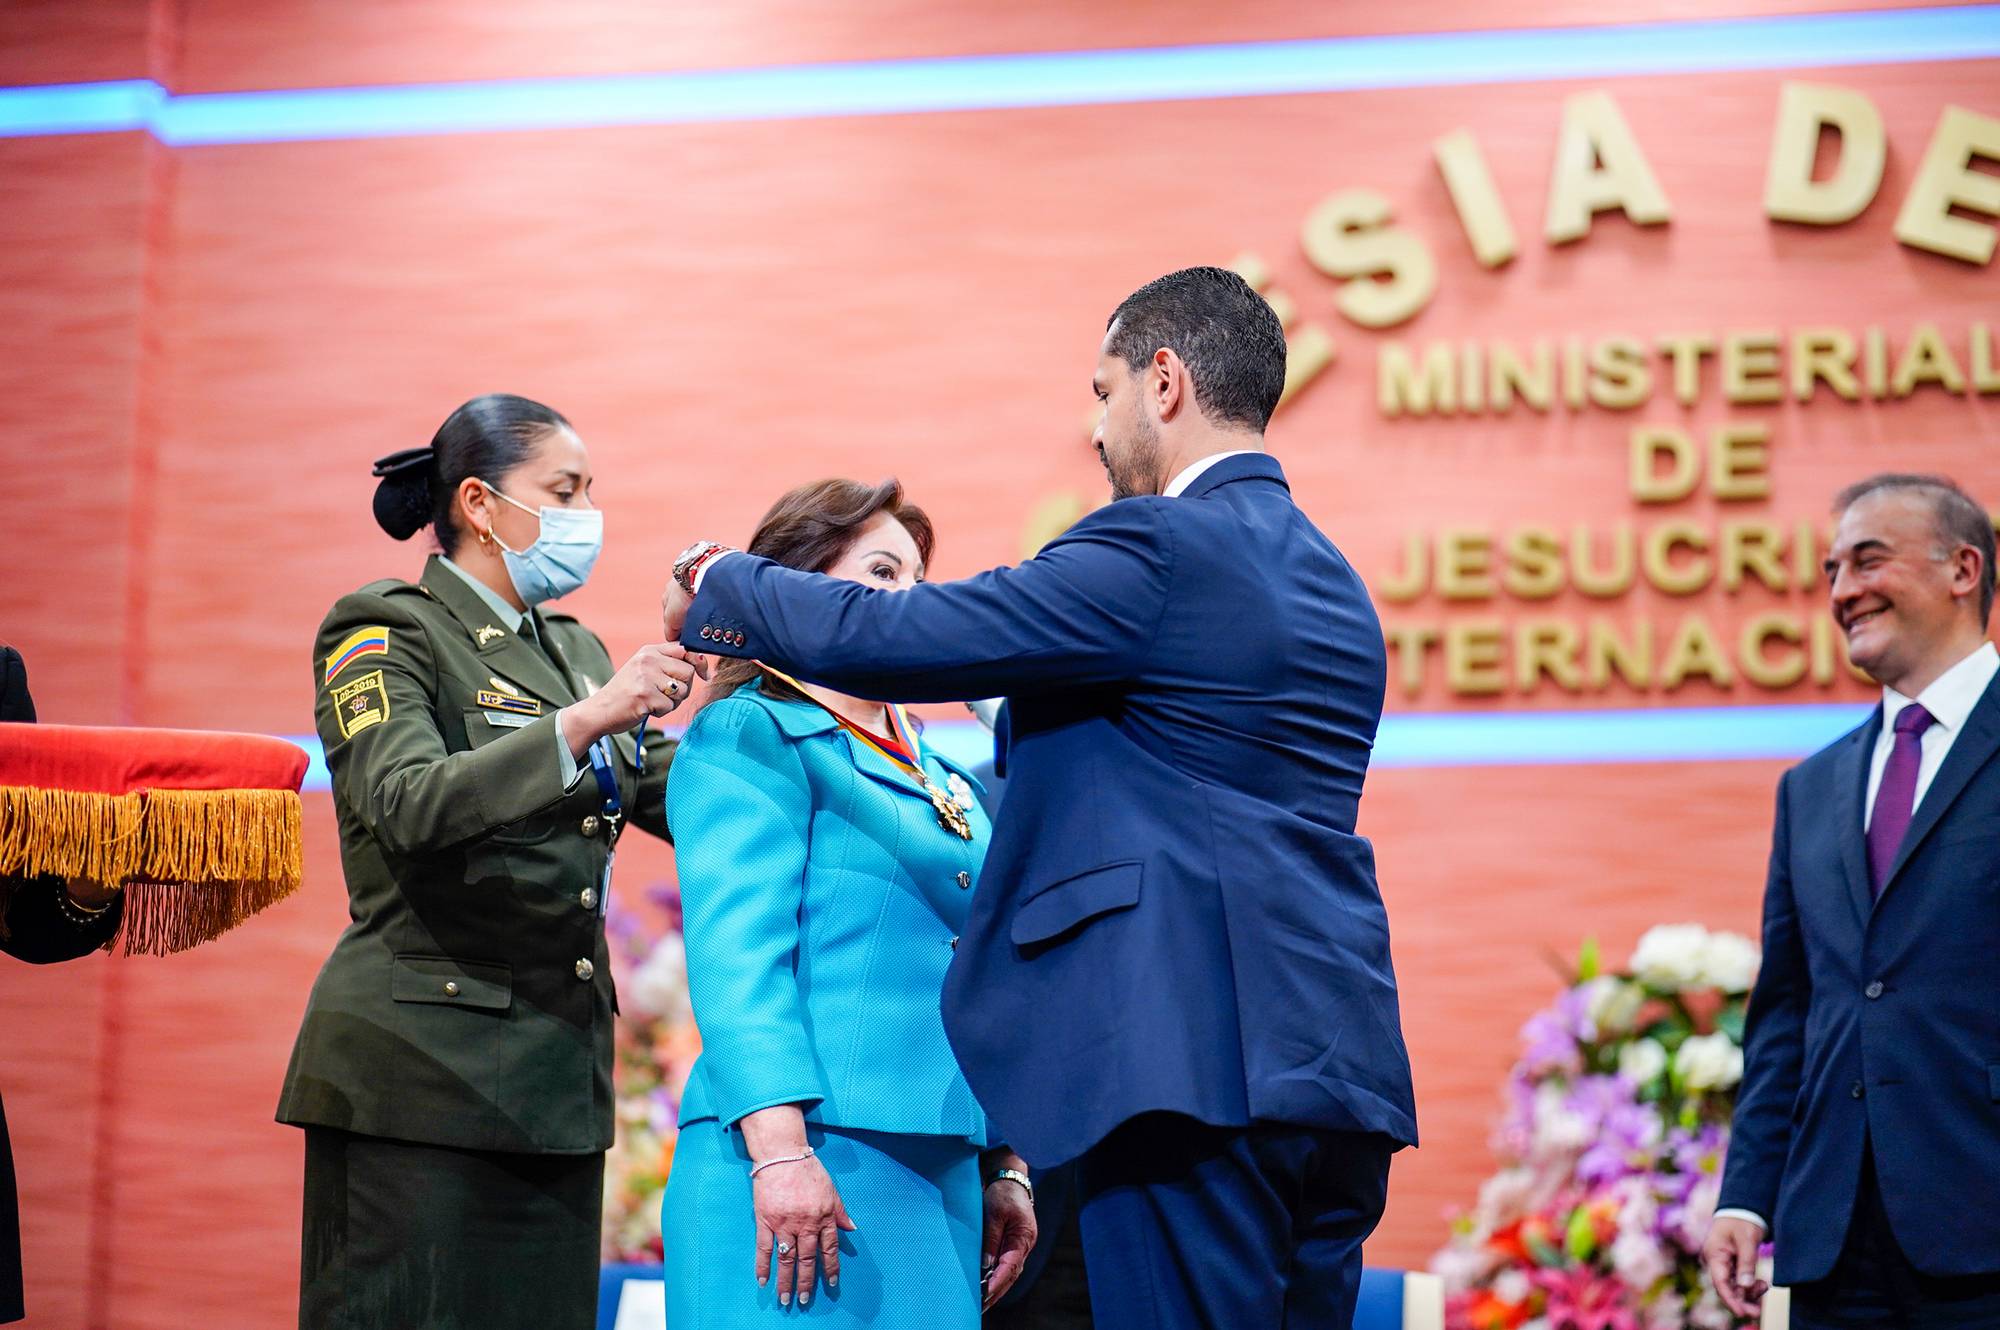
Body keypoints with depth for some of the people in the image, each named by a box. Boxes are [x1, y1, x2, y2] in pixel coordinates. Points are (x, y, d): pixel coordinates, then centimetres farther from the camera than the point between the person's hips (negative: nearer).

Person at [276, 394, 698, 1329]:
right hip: (423, 1068, -7)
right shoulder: (385, 631, -4)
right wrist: (586, 719, -27)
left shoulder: (573, 648, 18)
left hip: (554, 1072, 7)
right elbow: (409, 807, -21)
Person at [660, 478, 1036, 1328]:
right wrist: (781, 1151, -21)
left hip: (943, 1171, 7)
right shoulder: (749, 735, -1)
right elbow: (735, 952, -12)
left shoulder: (946, 780, 21)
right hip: (814, 1161, -7)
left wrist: (1005, 1171, 17)